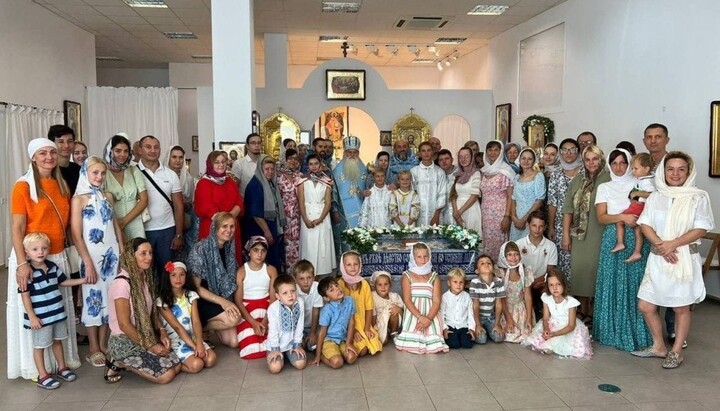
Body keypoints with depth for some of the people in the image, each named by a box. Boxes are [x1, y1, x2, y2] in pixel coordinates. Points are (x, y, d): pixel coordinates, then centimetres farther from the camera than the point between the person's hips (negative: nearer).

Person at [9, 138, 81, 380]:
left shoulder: (61, 184, 8)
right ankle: (36, 366, 19)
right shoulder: (23, 186, -11)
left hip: (58, 256, 6)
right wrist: (22, 263, -22)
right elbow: (16, 228, -15)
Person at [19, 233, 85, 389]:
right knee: (40, 346, 6)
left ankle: (62, 368, 35)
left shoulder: (53, 266, 3)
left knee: (57, 341, 20)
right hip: (40, 317, -7)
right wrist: (32, 317, -19)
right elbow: (25, 296, -17)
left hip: (57, 313, 7)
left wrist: (83, 280, 10)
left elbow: (63, 282, 17)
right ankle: (42, 376, 17)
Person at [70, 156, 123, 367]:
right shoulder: (79, 199, -6)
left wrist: (123, 251, 10)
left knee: (109, 298, 8)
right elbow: (76, 234, -10)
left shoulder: (107, 197, 9)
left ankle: (103, 344, 20)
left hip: (112, 253, 5)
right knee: (93, 298, 2)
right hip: (92, 255, -5)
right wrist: (88, 262, -15)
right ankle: (93, 349, 12)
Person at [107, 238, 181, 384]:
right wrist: (150, 346, -16)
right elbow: (124, 324, -21)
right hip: (125, 342, -8)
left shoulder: (145, 278, 5)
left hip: (145, 336, 8)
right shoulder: (122, 283, -22)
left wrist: (162, 332, -3)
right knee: (166, 375, -14)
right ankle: (118, 363, 2)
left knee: (176, 366, -1)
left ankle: (124, 363, 11)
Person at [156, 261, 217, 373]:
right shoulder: (162, 300, -10)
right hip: (176, 342, -5)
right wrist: (194, 346, -20)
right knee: (196, 365, -26)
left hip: (192, 338, 5)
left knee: (211, 359, -19)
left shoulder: (191, 295, 4)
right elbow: (177, 326, -15)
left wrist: (199, 343, -22)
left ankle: (184, 360, 5)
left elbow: (196, 322, -6)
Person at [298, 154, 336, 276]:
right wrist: (306, 220, -11)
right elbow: (301, 202, 0)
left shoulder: (326, 181, 4)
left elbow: (328, 202, -1)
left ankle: (323, 274, 7)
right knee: (309, 246, 1)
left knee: (322, 246, 1)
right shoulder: (303, 181, 5)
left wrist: (319, 219, -12)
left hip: (322, 217, 0)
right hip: (307, 218, 0)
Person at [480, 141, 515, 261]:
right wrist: (480, 214, 9)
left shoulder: (506, 171, -5)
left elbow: (510, 196, -8)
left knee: (497, 242, -4)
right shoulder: (484, 171, 11)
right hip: (485, 213, 5)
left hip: (500, 213, -5)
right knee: (486, 242, 5)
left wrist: (507, 216, -15)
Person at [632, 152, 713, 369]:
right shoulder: (655, 197, 9)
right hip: (657, 258, 4)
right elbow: (645, 225, 1)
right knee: (646, 306, 5)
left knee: (681, 308, 5)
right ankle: (659, 346, 25)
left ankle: (676, 352, 21)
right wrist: (661, 245, -15)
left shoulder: (698, 197, -2)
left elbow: (701, 229, -9)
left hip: (685, 259, -4)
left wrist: (673, 244, -18)